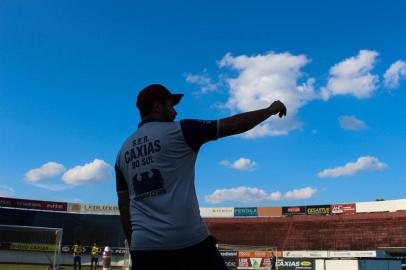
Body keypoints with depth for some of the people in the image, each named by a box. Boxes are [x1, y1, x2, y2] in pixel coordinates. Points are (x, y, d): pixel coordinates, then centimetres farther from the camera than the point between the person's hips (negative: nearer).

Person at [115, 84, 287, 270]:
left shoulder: (123, 151, 13)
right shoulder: (178, 131, -3)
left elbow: (123, 204, 16)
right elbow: (234, 125, -2)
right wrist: (271, 110, 12)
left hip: (143, 245, 5)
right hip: (189, 241, -5)